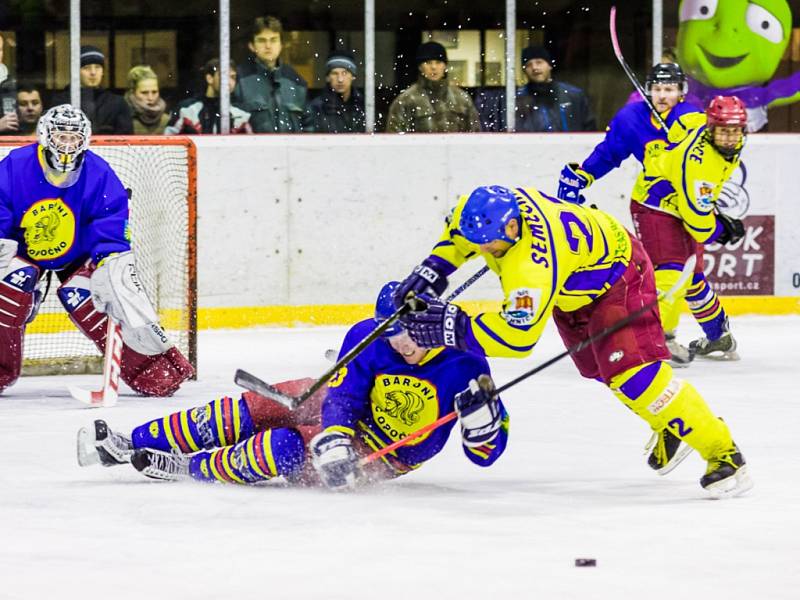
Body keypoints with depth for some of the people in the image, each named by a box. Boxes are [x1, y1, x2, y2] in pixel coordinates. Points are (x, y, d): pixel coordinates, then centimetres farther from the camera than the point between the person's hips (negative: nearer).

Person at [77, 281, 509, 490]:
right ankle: (132, 444, -5)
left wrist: (482, 412, -42)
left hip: (384, 454, -3)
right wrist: (332, 445, -42)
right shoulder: (368, 339, -18)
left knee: (284, 448, -27)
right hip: (348, 411, 3)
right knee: (252, 410, -13)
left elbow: (486, 451, -20)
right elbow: (342, 399, -23)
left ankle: (187, 468, -6)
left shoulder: (462, 364, -23)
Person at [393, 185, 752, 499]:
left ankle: (721, 451, -16)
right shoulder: (489, 207, -21)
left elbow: (518, 335, -44)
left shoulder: (532, 265, -44)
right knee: (597, 366, 17)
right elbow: (460, 234, 4)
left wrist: (452, 326, -41)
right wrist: (432, 271, -6)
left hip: (616, 274, -10)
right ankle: (670, 427, 37)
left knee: (629, 370, -21)